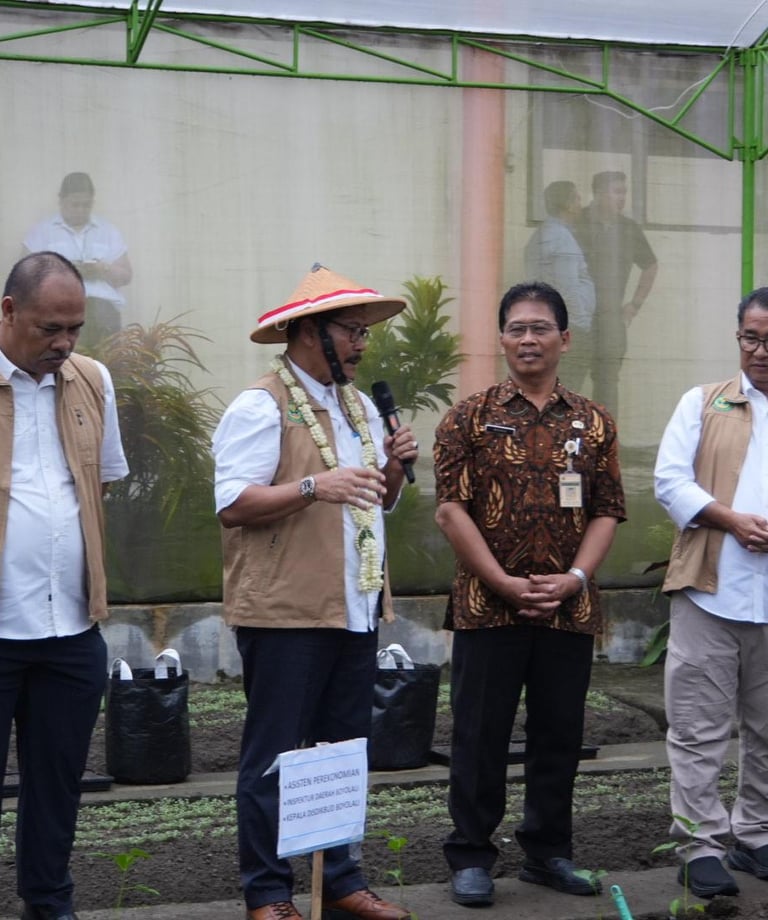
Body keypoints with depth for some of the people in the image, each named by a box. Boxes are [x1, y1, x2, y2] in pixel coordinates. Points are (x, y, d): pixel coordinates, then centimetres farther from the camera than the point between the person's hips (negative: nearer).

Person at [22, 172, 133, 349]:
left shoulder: (110, 232, 19)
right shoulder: (41, 232, 13)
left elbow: (126, 275, 16)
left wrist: (103, 271, -4)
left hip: (102, 301, 1)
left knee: (101, 315, -26)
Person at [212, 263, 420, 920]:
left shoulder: (359, 405, 17)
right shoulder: (262, 407, -9)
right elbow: (232, 504, -16)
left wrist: (395, 465, 4)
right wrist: (312, 485, -27)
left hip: (356, 609, 8)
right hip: (287, 612, -8)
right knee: (275, 758, 1)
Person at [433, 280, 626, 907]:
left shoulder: (593, 424, 8)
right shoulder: (471, 418, 0)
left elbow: (607, 512, 7)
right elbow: (451, 509, -6)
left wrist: (574, 578, -8)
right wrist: (505, 583, -12)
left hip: (569, 610, 3)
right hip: (487, 607, -3)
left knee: (560, 736, 11)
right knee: (481, 736, 4)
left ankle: (549, 851, 25)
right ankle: (471, 856, 15)